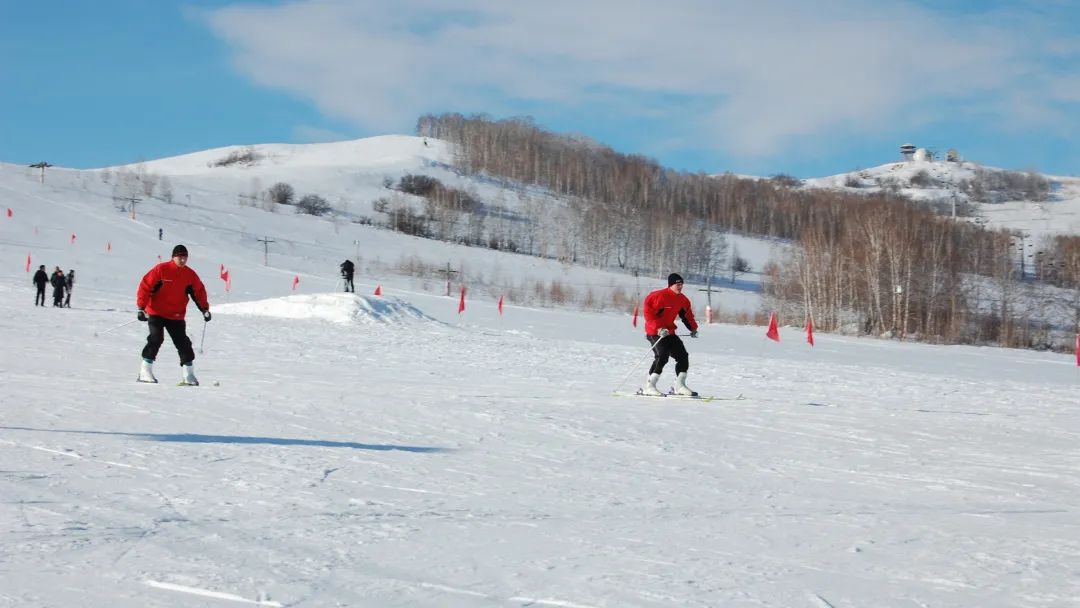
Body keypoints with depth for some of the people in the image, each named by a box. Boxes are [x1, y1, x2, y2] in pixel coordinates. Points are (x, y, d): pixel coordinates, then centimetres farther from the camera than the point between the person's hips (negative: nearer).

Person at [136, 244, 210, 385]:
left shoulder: (190, 275, 1)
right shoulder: (161, 270, -12)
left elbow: (199, 291, 15)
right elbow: (145, 286, -11)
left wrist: (204, 309, 7)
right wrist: (141, 307, -15)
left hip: (176, 317, 4)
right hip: (156, 313, -4)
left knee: (183, 343, 0)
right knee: (156, 339, -17)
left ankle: (188, 374, 8)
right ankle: (145, 372, -11)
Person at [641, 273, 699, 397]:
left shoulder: (682, 300, 7)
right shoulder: (660, 296, -17)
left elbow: (687, 315, 23)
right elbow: (648, 312, -20)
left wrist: (693, 328, 12)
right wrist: (658, 328, -27)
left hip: (669, 332, 8)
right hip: (655, 332, -8)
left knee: (683, 356, 3)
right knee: (662, 356, -24)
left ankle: (679, 386, 13)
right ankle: (649, 386, -21)